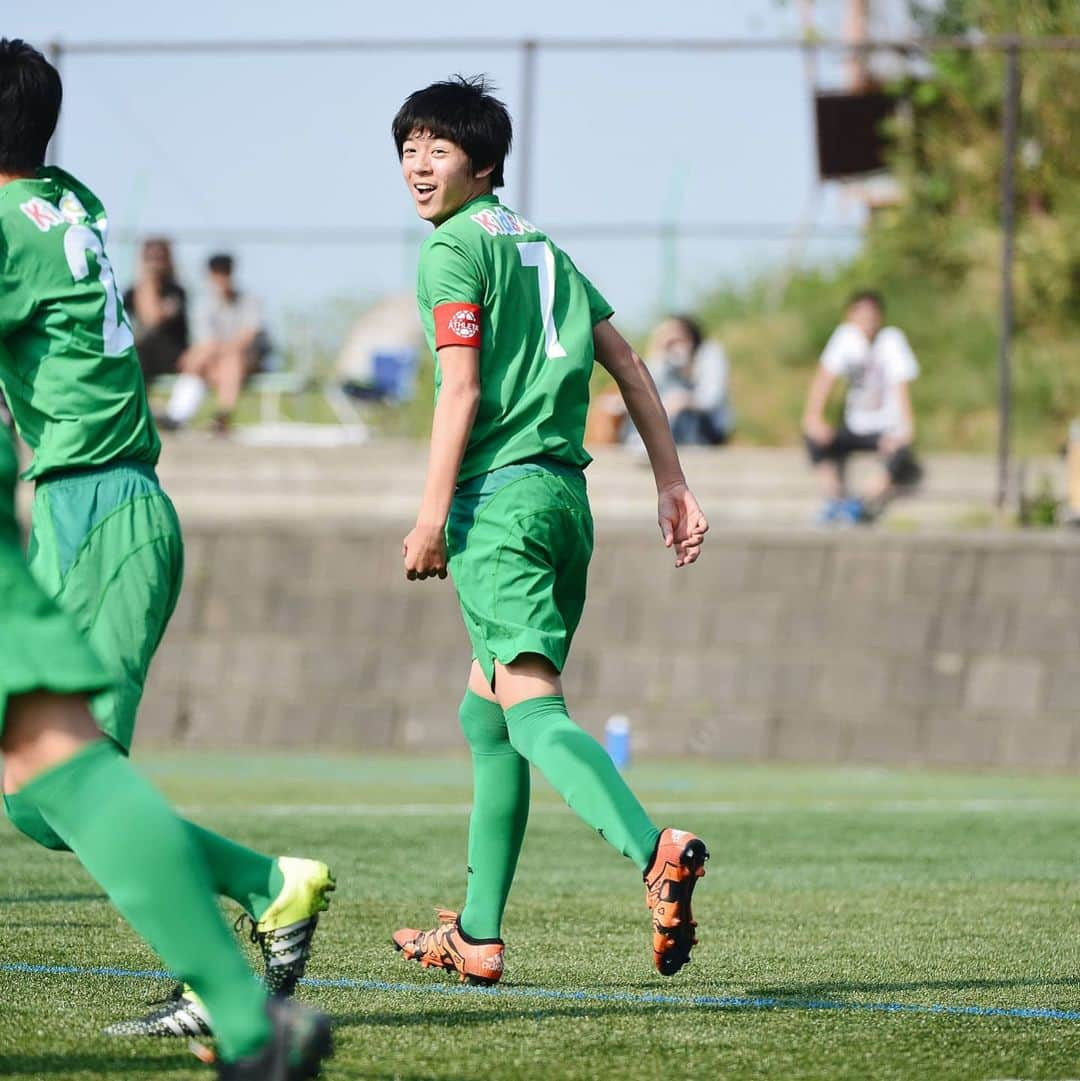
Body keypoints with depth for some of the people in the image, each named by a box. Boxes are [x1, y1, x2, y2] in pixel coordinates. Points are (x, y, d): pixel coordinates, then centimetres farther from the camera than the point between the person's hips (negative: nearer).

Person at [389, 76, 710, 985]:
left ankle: (656, 851, -42)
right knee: (484, 714, 17)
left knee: (532, 709, -19)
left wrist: (431, 516, -12)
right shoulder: (540, 246, 21)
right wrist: (672, 484, 20)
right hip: (566, 491, 8)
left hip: (499, 495, -8)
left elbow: (461, 390, -12)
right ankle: (478, 935, 20)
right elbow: (629, 366, 20)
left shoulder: (453, 248, -3)